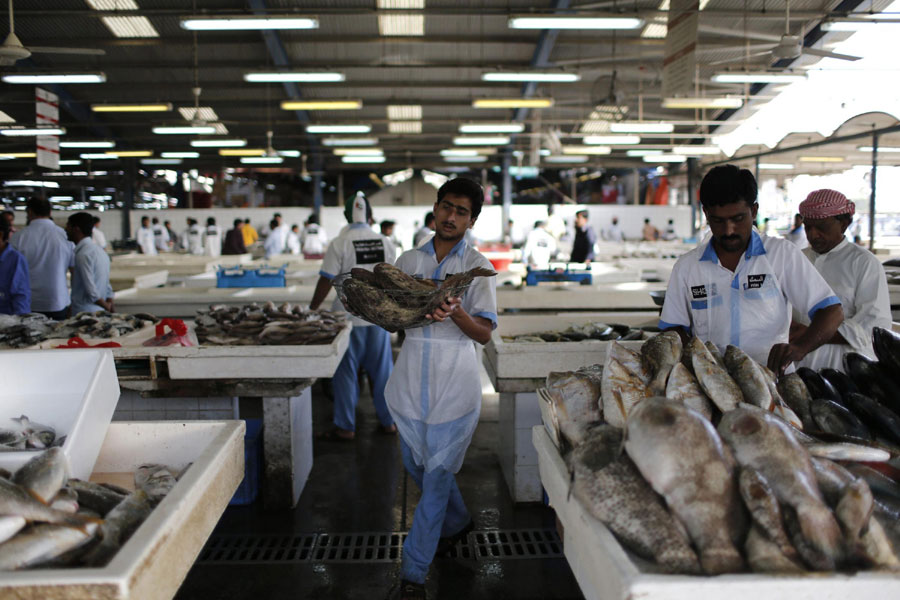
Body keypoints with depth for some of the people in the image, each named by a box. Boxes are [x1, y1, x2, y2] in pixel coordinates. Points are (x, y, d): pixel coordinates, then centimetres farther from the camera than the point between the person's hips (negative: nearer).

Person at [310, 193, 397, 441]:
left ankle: (345, 427, 13)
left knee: (346, 372, 6)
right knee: (382, 369, 12)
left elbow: (326, 281, -11)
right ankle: (388, 421, 21)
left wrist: (312, 309, 1)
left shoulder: (339, 244, -11)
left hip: (350, 316, -3)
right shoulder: (386, 243, 3)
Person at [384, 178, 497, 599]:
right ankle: (457, 522, 45)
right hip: (411, 379, 5)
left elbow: (484, 333, -8)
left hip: (454, 382, -4)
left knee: (437, 474, 1)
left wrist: (456, 314, -28)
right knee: (416, 464, 17)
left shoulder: (478, 267, -3)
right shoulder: (408, 261, 8)